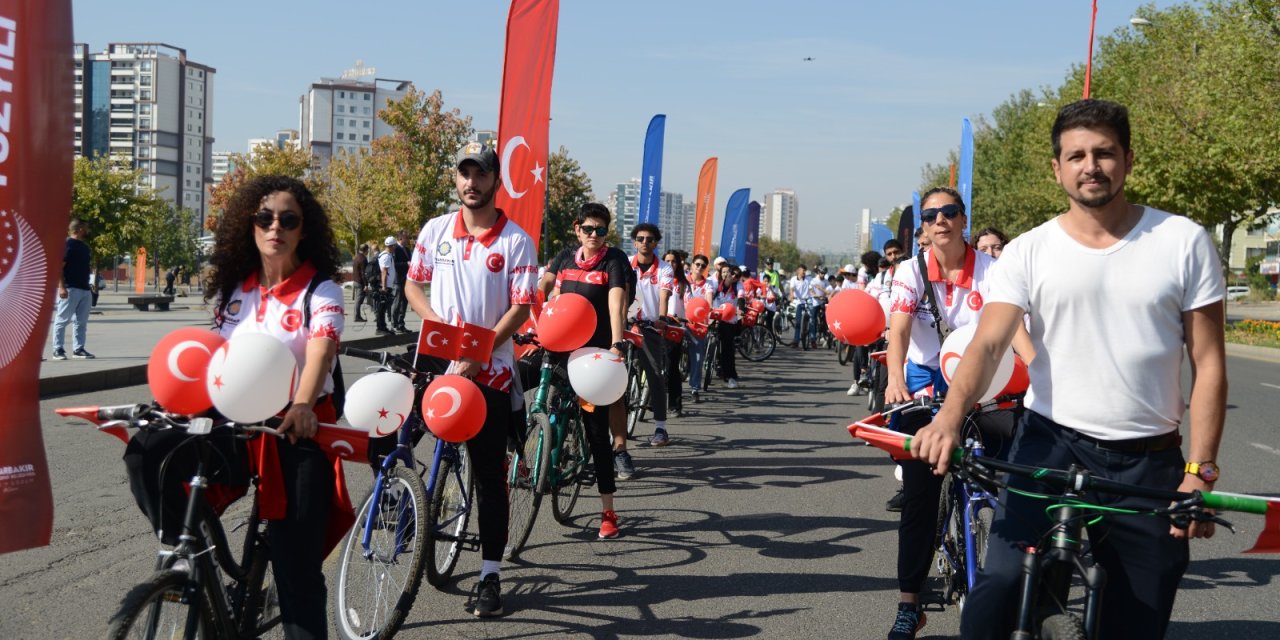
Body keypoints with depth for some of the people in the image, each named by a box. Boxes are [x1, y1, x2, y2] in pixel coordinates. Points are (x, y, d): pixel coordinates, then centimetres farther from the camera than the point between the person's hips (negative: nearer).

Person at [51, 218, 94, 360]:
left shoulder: (84, 246, 17)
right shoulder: (67, 244, -10)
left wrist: (89, 287, 21)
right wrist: (61, 287, -23)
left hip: (85, 289, 9)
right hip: (70, 289, -9)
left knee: (81, 322, 10)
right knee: (62, 320, -3)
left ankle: (78, 349, 16)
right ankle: (58, 350, 0)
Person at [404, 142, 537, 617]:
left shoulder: (516, 240, -4)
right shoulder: (435, 230, 5)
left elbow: (520, 308, -8)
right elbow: (413, 286, 11)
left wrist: (478, 354, -18)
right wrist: (437, 322, -9)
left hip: (490, 369, -2)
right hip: (436, 361, 2)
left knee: (490, 475, 3)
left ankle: (490, 575, 9)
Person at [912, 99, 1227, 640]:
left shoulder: (1183, 242, 0)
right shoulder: (1028, 252, 0)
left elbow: (1208, 364, 1)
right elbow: (988, 342, -12)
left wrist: (1200, 471, -6)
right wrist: (951, 414, -31)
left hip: (1150, 461, 1)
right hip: (1050, 445, -1)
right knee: (999, 594, -17)